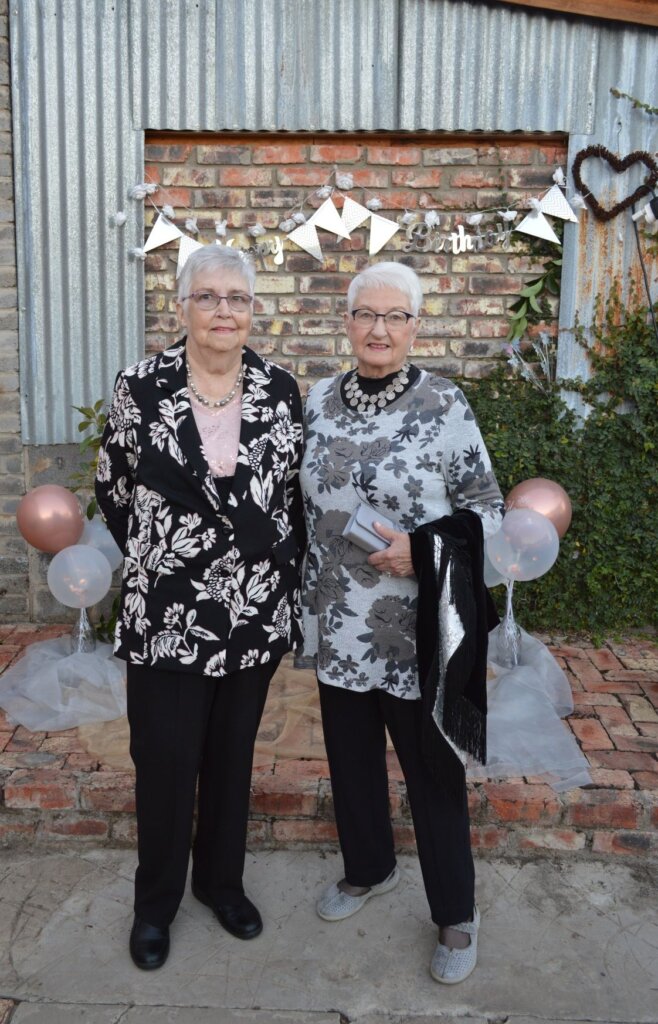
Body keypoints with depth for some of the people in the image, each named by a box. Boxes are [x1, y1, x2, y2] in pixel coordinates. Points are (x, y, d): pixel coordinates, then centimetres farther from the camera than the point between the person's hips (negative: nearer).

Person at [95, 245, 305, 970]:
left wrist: (285, 567, 4)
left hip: (258, 614, 2)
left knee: (232, 755, 18)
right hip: (167, 617, -2)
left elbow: (297, 495, 8)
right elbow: (112, 490, 5)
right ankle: (156, 901, 36)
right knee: (164, 762, 10)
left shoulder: (281, 391, -1)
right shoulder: (140, 388, -7)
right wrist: (157, 556, 9)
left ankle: (222, 881, 42)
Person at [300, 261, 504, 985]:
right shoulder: (320, 401, 3)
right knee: (350, 756, 20)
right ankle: (368, 868, 47)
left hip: (417, 630, -4)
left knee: (432, 770, 9)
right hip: (339, 627, 5)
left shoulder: (444, 404, -11)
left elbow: (486, 510, -6)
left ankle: (455, 915, 32)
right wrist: (304, 597, 12)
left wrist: (422, 550, -21)